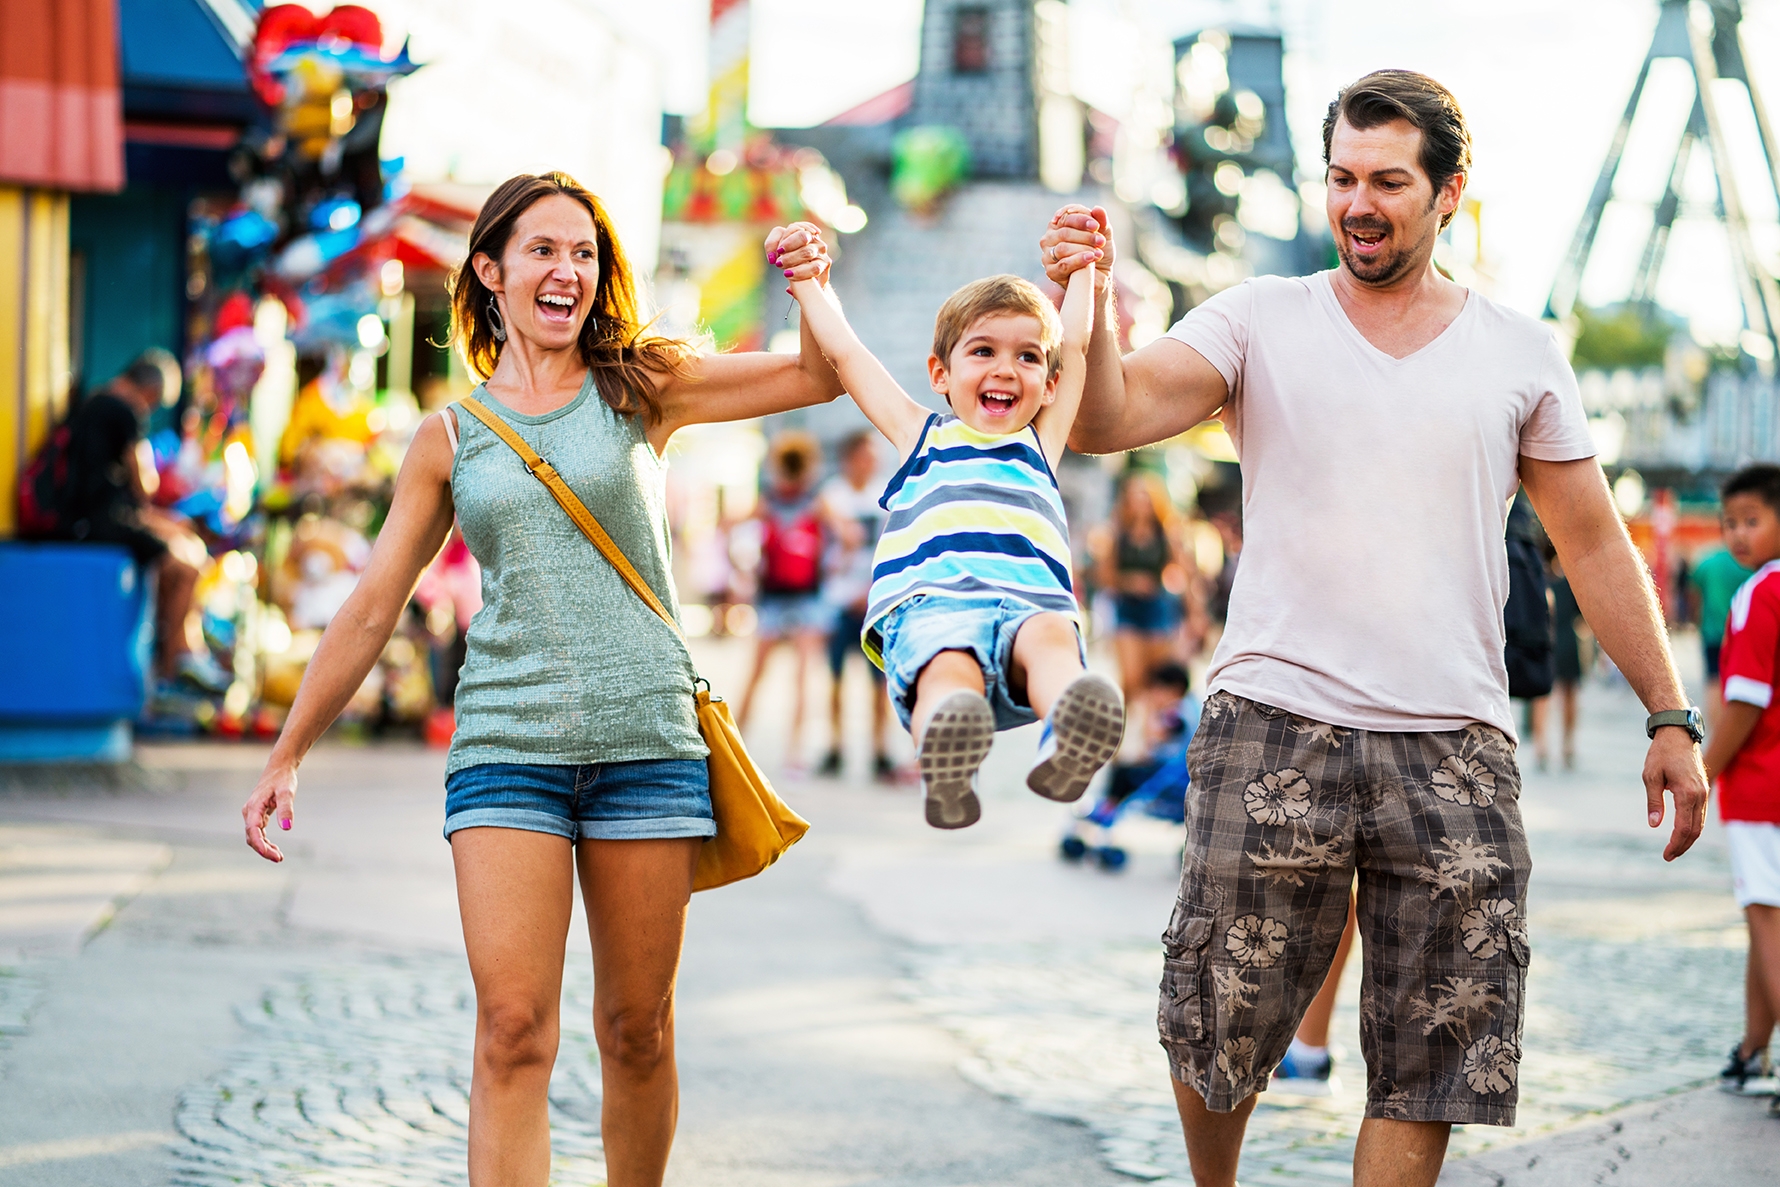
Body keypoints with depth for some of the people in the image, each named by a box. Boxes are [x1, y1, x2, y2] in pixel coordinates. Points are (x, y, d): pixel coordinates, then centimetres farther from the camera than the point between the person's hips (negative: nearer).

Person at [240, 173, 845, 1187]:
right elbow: (371, 611, 13)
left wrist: (812, 284, -14)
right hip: (508, 744, 0)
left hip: (646, 736, 0)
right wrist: (288, 758, 14)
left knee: (637, 1030, 7)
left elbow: (821, 378, 6)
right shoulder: (450, 438, 9)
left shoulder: (641, 389, 7)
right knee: (514, 1030, -12)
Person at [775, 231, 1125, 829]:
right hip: (929, 605, -1)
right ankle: (944, 763, -67)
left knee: (1051, 635, -36)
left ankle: (1067, 746, -65)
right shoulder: (921, 434, 33)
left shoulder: (1040, 443, 35)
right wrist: (806, 280, 48)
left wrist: (1083, 264, 52)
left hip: (1030, 603, 1)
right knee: (949, 666, -37)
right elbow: (845, 352, 38)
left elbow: (1076, 342, 42)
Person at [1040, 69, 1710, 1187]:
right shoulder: (1261, 319, 5)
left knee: (1427, 1070, 0)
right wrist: (1090, 307, -30)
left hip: (1455, 748, 1)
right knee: (1220, 1026, 4)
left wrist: (1671, 716, 9)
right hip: (1273, 728, -1)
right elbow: (1111, 419, -9)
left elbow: (1596, 545, 14)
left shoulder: (1521, 353, 9)